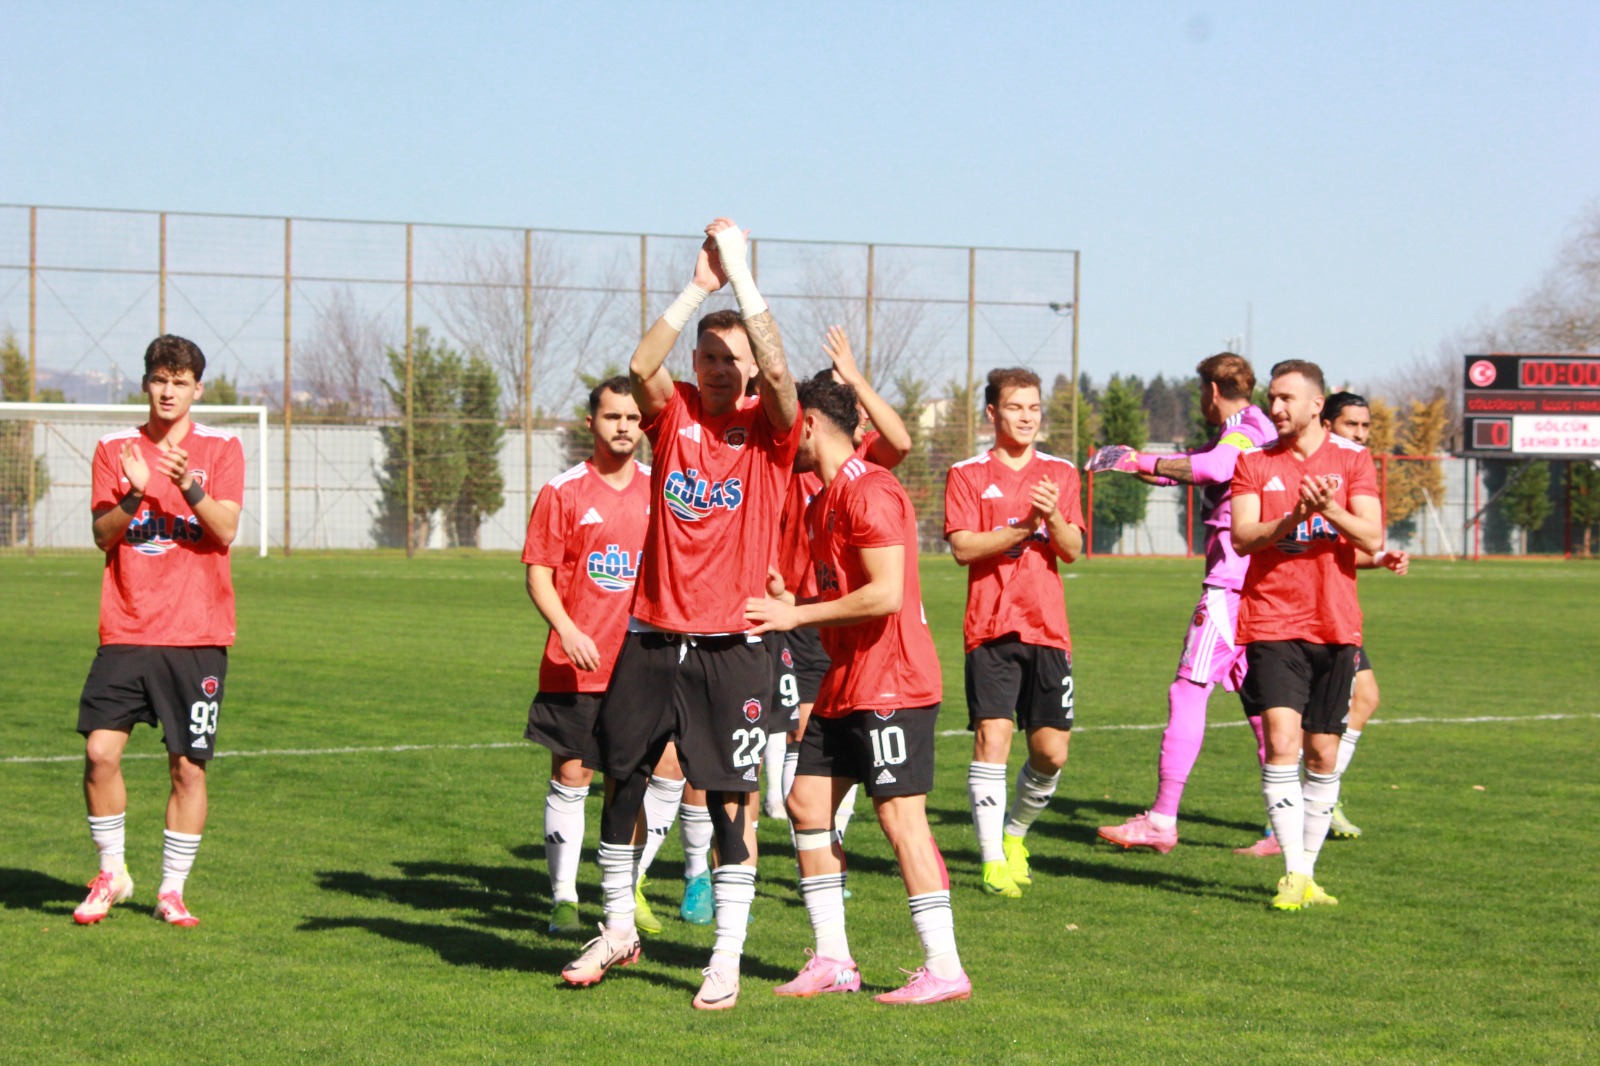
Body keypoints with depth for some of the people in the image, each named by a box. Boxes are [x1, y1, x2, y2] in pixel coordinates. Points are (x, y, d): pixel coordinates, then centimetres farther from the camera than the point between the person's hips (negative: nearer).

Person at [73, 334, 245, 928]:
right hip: (127, 630, 1)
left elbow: (227, 530, -8)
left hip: (198, 634, -1)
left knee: (189, 765, 0)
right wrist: (133, 494, -17)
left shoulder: (221, 449, 4)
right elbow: (102, 535, 1)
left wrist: (188, 485, -24)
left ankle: (172, 891, 11)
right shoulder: (115, 450, 9)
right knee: (100, 750, -10)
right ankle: (111, 874, 9)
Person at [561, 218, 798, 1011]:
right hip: (652, 635, 3)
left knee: (729, 799, -2)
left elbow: (777, 370, -20)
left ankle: (727, 961, 7)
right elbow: (639, 367, -16)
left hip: (731, 644, -3)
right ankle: (618, 930, 28)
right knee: (621, 780, 10)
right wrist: (698, 286, -20)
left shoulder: (768, 428, 0)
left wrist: (741, 273, -19)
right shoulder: (673, 412, 5)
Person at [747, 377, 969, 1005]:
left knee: (900, 814, -10)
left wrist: (794, 615, -17)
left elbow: (886, 594, -22)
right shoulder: (822, 501, 18)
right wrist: (778, 603, 9)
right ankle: (832, 961, 13)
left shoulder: (868, 491, -15)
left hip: (890, 685, -10)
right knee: (806, 801, 8)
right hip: (844, 687, 10)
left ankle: (945, 969, -6)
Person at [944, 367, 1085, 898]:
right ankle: (992, 860, -8)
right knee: (992, 736, -13)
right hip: (991, 629, -3)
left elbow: (1073, 550, 4)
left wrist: (1053, 517, -16)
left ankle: (1015, 833, 26)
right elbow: (962, 546, -7)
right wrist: (1023, 527, -17)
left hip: (1048, 629, 3)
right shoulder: (968, 475, 4)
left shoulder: (1060, 473, 13)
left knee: (1052, 750, 0)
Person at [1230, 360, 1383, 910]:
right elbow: (1241, 536, -6)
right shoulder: (1254, 463, 7)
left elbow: (1372, 539, -4)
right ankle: (1292, 875, -15)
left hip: (1334, 626, 1)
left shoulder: (1353, 460, 6)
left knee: (1323, 752, 5)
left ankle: (1308, 872, 15)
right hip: (1271, 623, -1)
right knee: (1282, 739, -15)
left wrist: (1330, 510, -21)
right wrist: (1291, 519, -22)